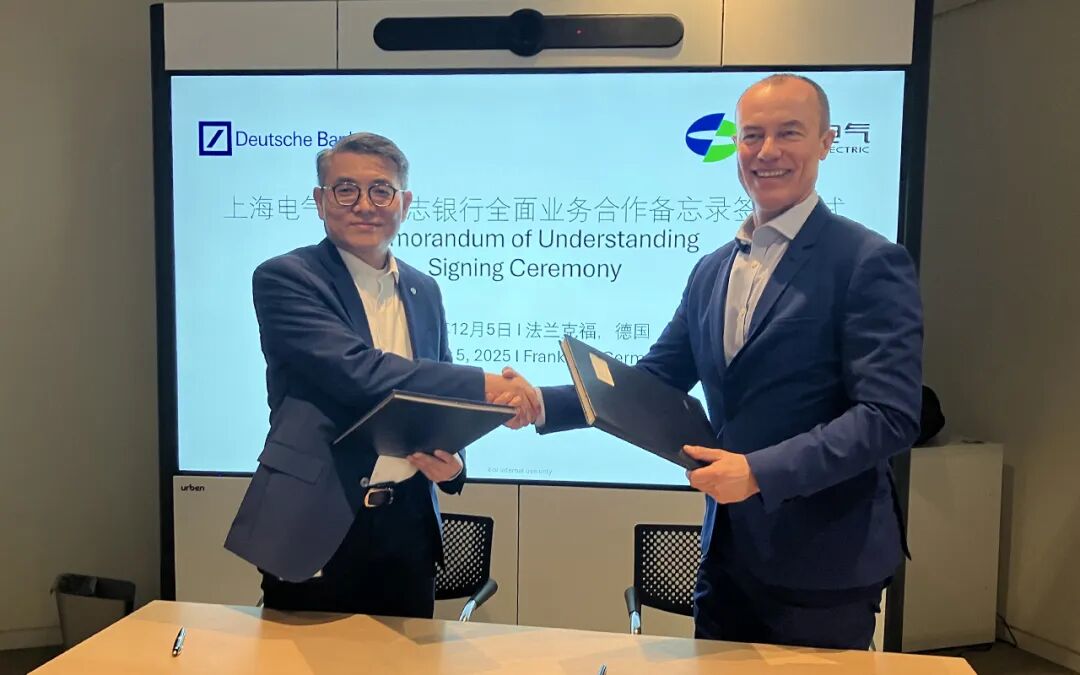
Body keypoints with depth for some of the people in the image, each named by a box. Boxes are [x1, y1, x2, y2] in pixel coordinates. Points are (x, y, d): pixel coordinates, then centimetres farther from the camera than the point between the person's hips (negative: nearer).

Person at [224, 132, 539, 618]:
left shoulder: (424, 291, 10)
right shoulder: (284, 279, -7)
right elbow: (356, 371, -22)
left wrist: (451, 460, -3)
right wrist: (482, 386, -25)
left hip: (408, 525, 5)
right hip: (316, 525, -4)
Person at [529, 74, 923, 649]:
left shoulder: (870, 262, -12)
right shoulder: (713, 269, 8)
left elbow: (890, 415, -18)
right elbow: (653, 383, 8)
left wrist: (760, 471, -25)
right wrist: (543, 404, -6)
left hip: (822, 562, -6)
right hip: (727, 552, 6)